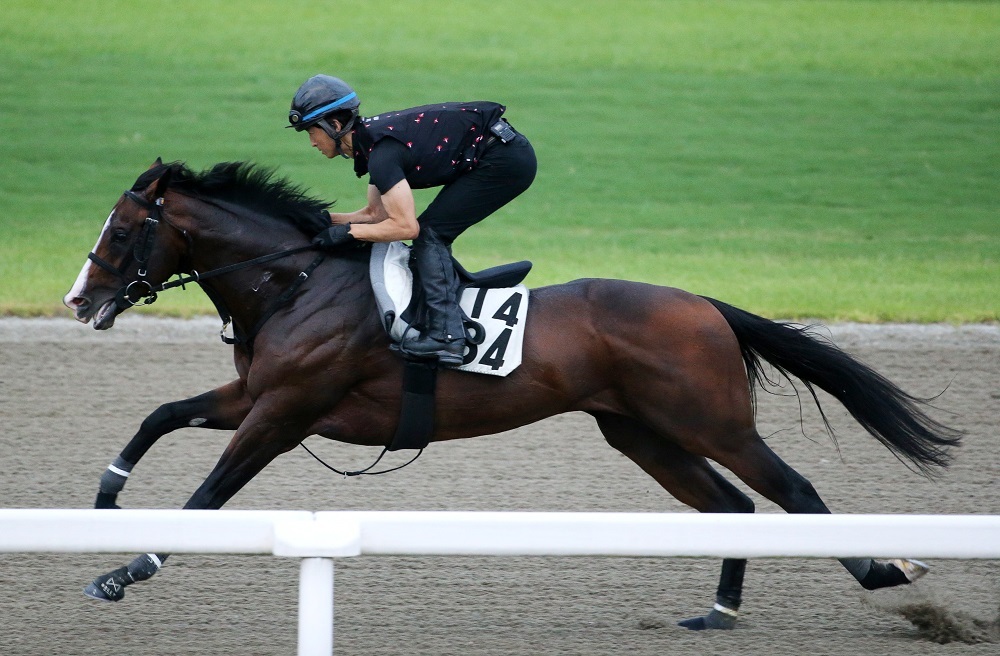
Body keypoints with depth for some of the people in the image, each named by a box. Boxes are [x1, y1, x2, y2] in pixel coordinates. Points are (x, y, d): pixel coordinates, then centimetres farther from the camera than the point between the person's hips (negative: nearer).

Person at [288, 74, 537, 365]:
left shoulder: (381, 151, -21)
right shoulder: (371, 136, 8)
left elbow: (405, 226, -22)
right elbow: (377, 214, 14)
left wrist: (347, 231, -14)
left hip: (506, 160, -10)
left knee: (429, 233, -10)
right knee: (431, 236, 12)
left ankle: (445, 335, -17)